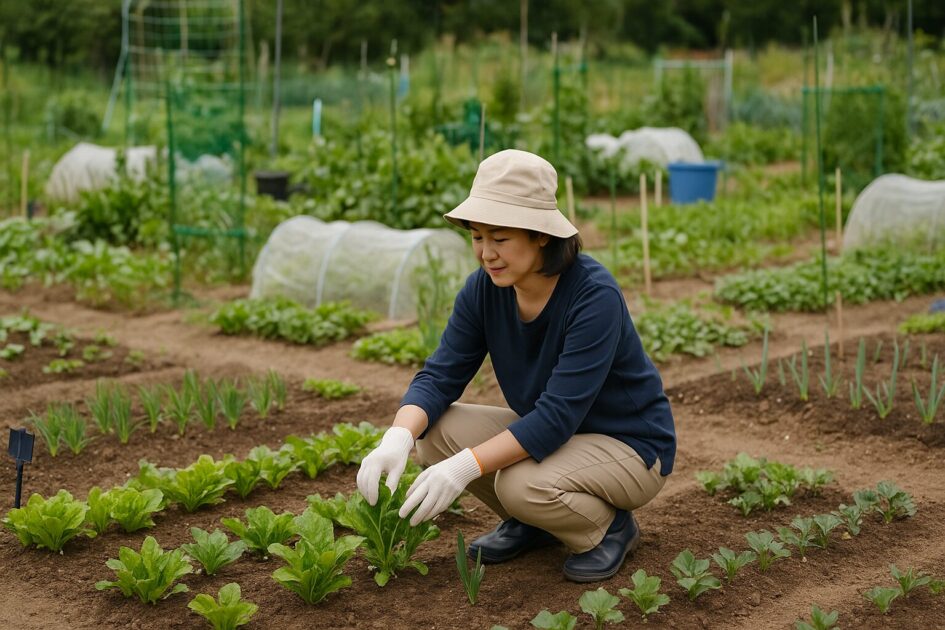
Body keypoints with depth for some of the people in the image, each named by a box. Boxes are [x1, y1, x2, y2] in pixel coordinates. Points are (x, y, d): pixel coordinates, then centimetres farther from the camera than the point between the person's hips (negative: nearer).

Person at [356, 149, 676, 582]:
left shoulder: (595, 295, -29)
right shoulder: (484, 288, -10)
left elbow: (558, 416, -33)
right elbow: (440, 376, -11)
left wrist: (465, 466, -40)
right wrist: (397, 439, -31)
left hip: (629, 447, -6)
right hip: (546, 431, 7)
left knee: (524, 484, -34)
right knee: (435, 430, -14)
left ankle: (610, 528, -2)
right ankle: (529, 523, 9)